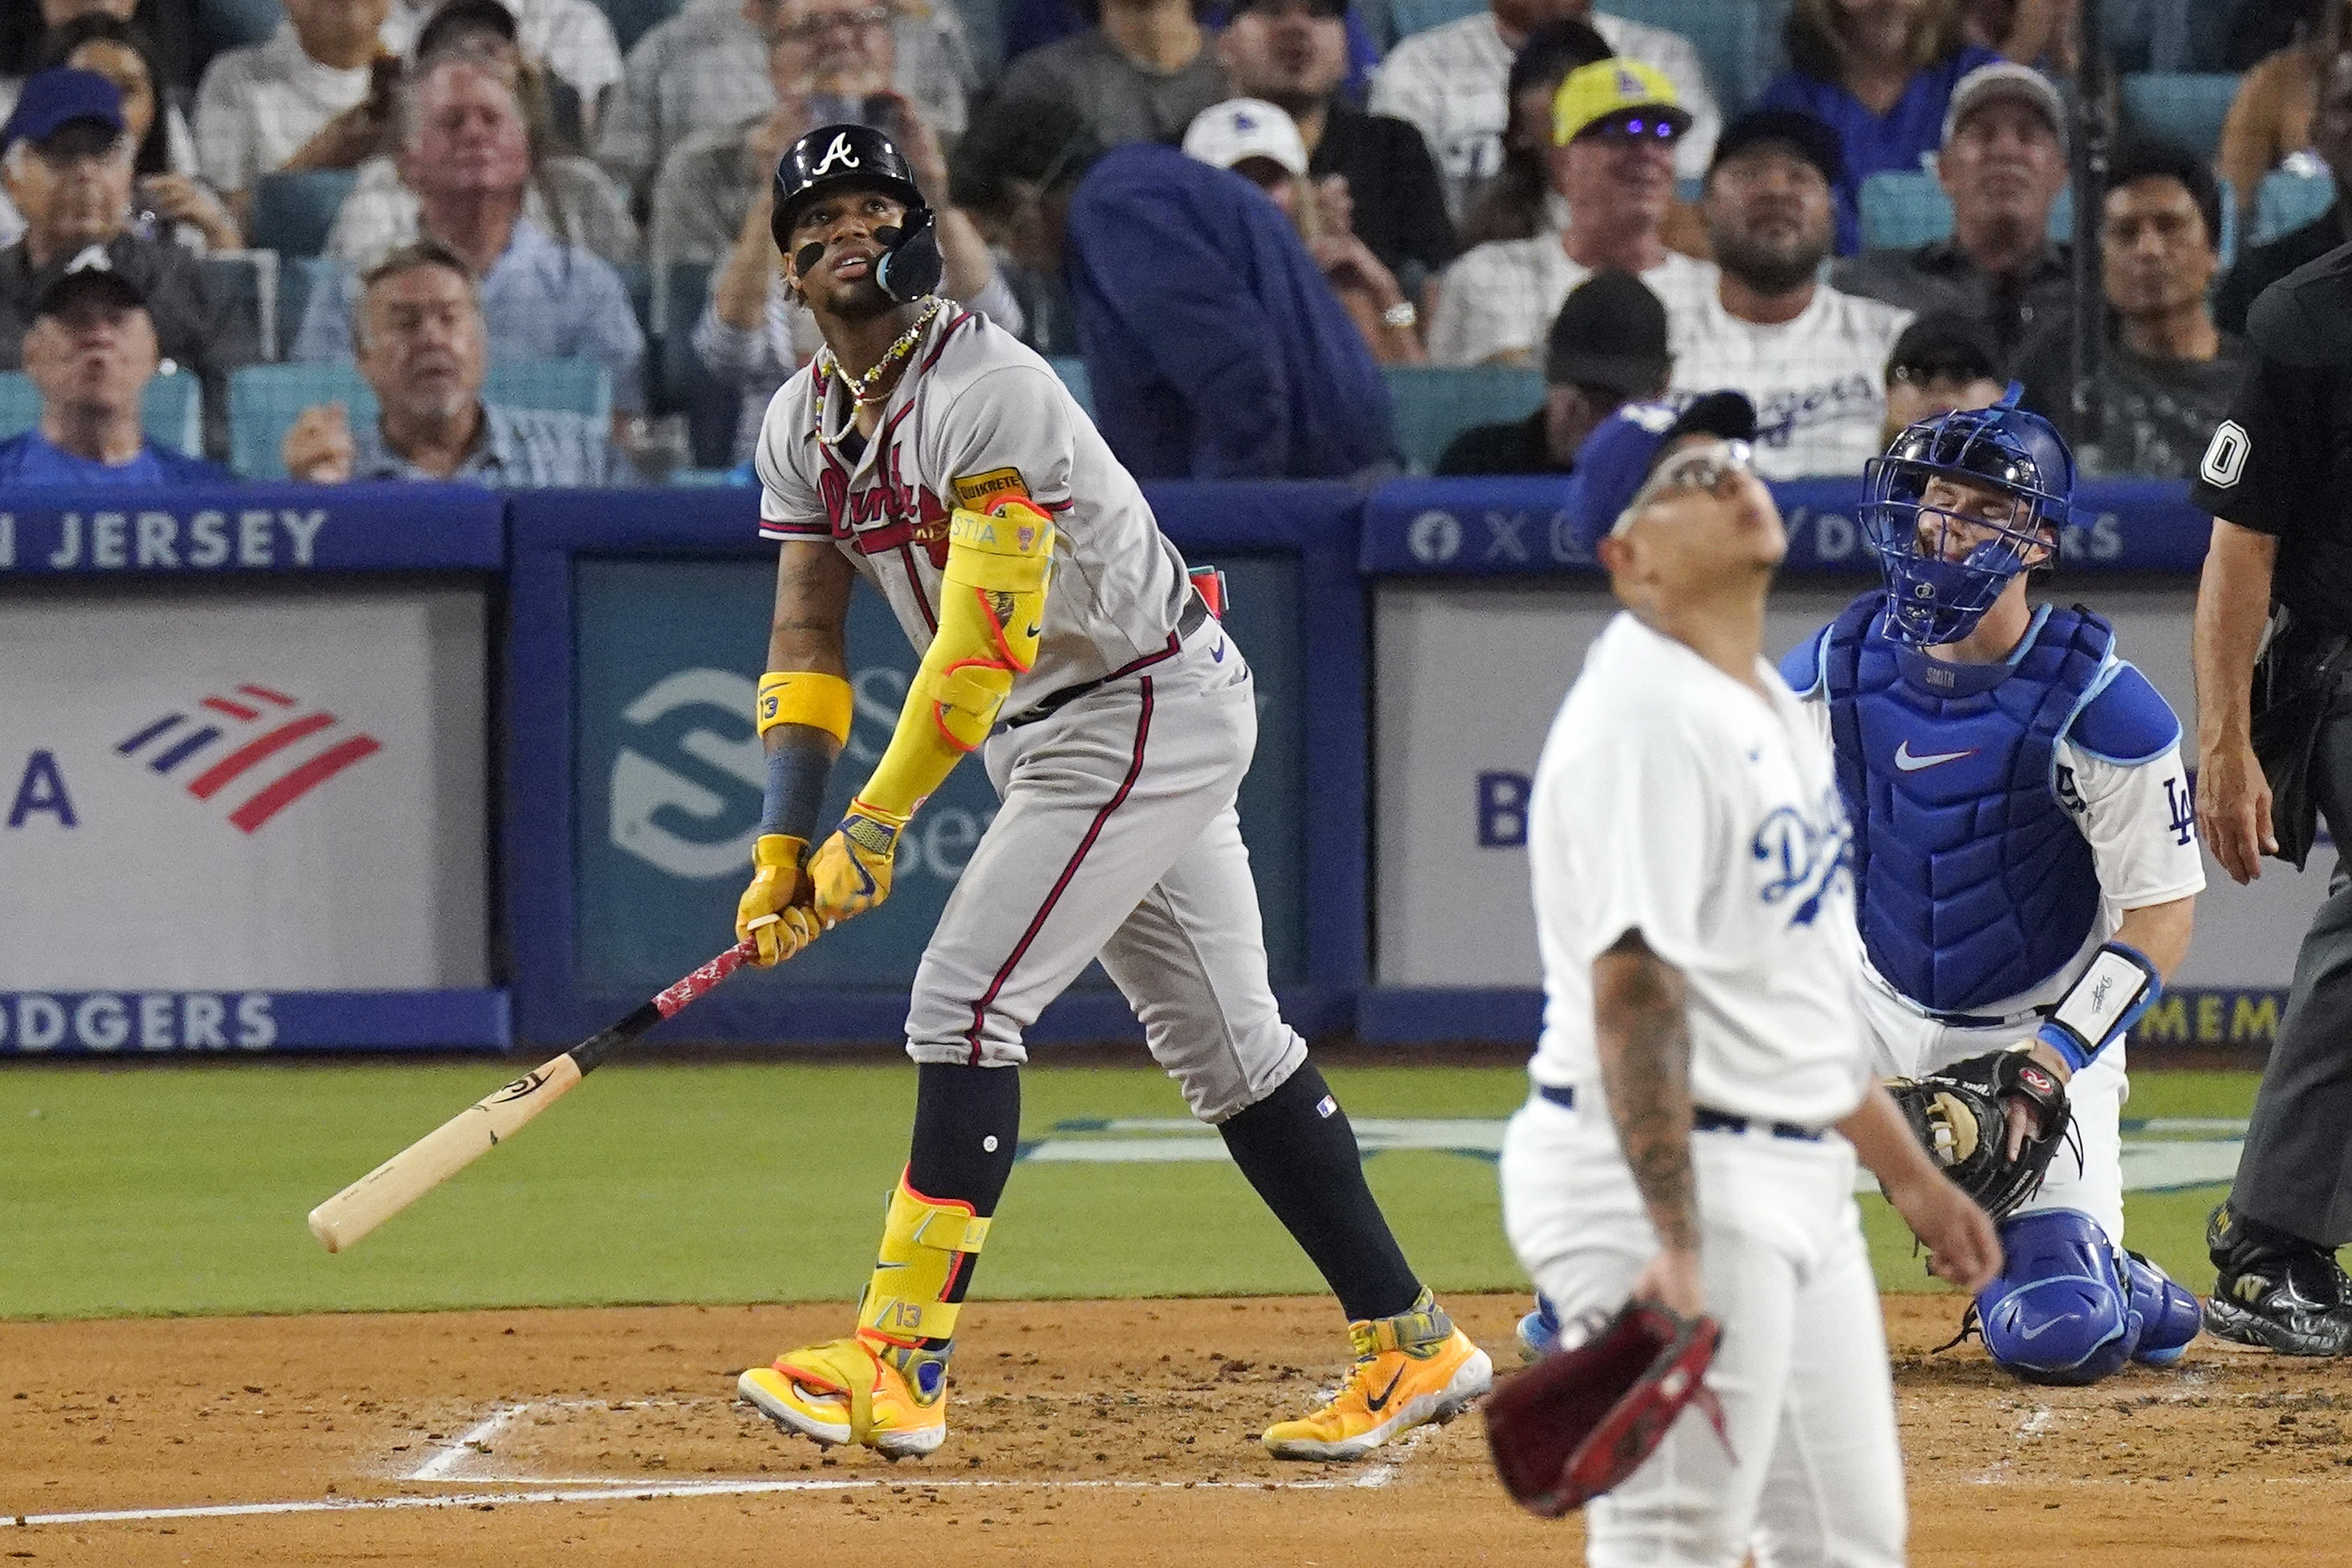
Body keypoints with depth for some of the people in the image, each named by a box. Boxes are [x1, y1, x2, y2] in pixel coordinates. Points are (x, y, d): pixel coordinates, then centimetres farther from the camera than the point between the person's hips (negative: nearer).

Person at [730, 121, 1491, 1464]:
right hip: (1059, 737, 9)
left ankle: (900, 1367, -17)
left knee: (967, 1000, -16)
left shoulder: (987, 391, -22)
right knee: (1221, 1041, 10)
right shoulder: (805, 423, 6)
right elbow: (810, 634, 5)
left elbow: (984, 643, -28)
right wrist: (785, 843, -7)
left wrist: (879, 825, -28)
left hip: (1153, 708, -9)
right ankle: (1416, 1347, 15)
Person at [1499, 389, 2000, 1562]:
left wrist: (1906, 1171, 24)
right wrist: (1676, 1244, -30)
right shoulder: (1642, 718, -17)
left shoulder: (1767, 703, 15)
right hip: (1668, 1172, -10)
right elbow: (1634, 991, -24)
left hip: (1797, 1180, 10)